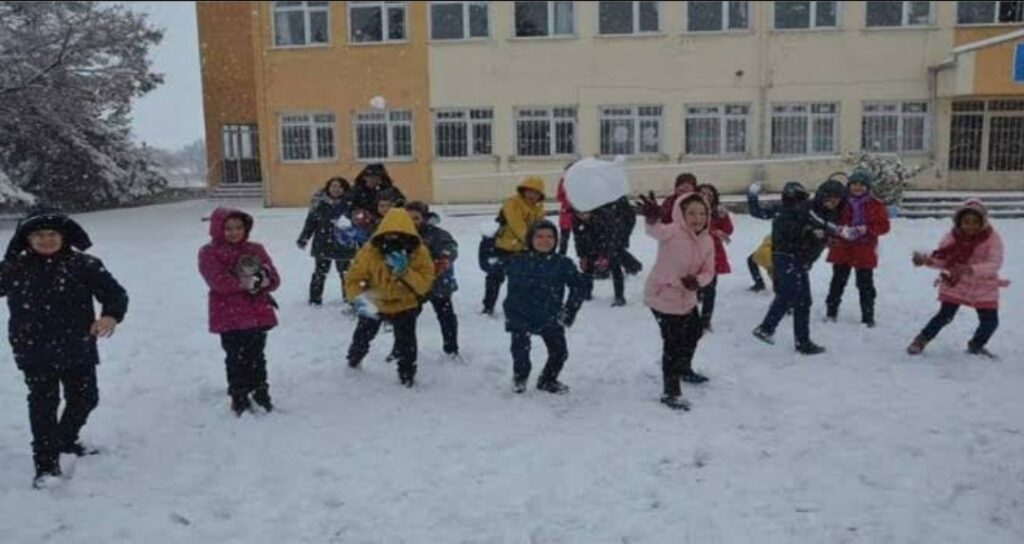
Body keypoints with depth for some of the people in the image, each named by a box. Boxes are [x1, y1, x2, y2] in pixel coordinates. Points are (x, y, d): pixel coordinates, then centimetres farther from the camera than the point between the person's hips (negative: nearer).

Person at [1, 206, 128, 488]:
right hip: (35, 354, -1)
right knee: (43, 406, -1)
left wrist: (111, 315, -30)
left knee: (84, 399, 16)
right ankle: (46, 463, 12)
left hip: (78, 350, 1)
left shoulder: (83, 264, -9)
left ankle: (65, 440, 44)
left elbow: (116, 293, -11)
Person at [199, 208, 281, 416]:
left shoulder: (255, 249, 9)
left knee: (256, 357, 14)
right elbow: (219, 282, -17)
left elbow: (274, 279, 3)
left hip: (258, 314, 3)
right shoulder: (209, 253, -2)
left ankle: (261, 394, 27)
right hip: (229, 317, -3)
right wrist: (247, 283, -19)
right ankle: (239, 399, 16)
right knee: (236, 359, 3)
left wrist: (263, 279, -20)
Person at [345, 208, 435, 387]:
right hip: (375, 303, 1)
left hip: (405, 305, -1)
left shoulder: (419, 252, -25)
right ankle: (354, 358, 53)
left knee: (406, 342, -8)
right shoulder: (369, 251, -26)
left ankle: (407, 374, 19)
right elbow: (353, 278, -19)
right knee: (363, 334, 19)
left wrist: (405, 272, -43)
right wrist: (359, 298, -37)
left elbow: (425, 285, -29)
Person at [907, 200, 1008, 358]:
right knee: (945, 315, -10)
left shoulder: (992, 238, -16)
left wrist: (971, 270, -43)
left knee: (990, 321, 3)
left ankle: (976, 345, 33)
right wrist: (926, 260, -29)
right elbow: (941, 260, -7)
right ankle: (922, 340, 12)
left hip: (983, 287, 1)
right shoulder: (952, 236, -12)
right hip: (955, 284, -1)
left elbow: (995, 264, -26)